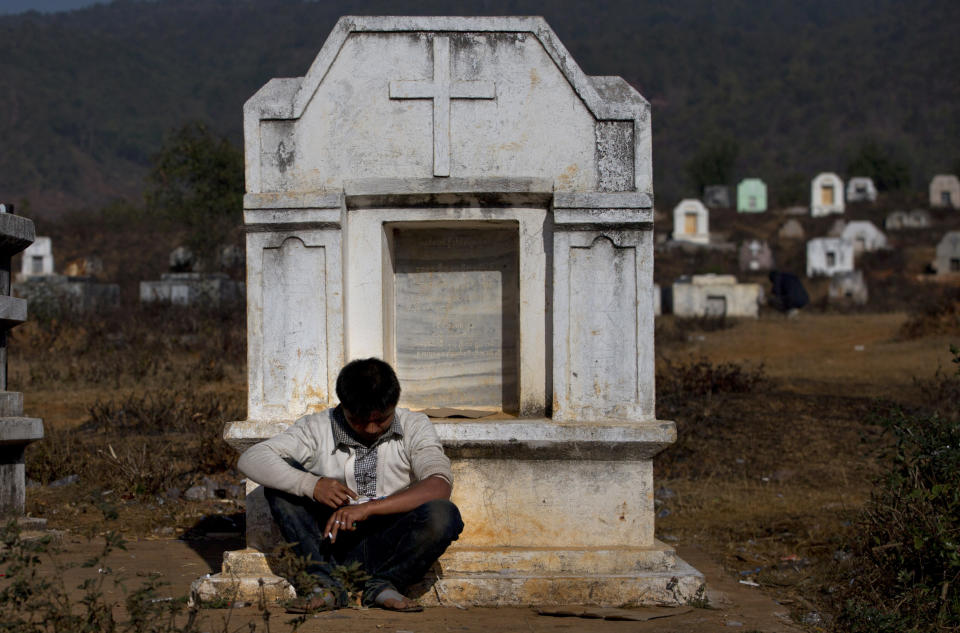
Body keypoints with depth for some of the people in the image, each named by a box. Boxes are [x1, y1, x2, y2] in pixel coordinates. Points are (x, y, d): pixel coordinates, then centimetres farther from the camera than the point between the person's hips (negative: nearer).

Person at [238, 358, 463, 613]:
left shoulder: (414, 426, -2)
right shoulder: (317, 428, -2)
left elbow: (440, 486, -19)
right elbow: (251, 459, -12)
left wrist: (368, 508, -29)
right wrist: (311, 485, -28)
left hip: (387, 549, -1)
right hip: (333, 542, 1)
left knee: (444, 515, -30)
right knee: (283, 474, -15)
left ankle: (382, 585, -8)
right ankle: (327, 584, -18)